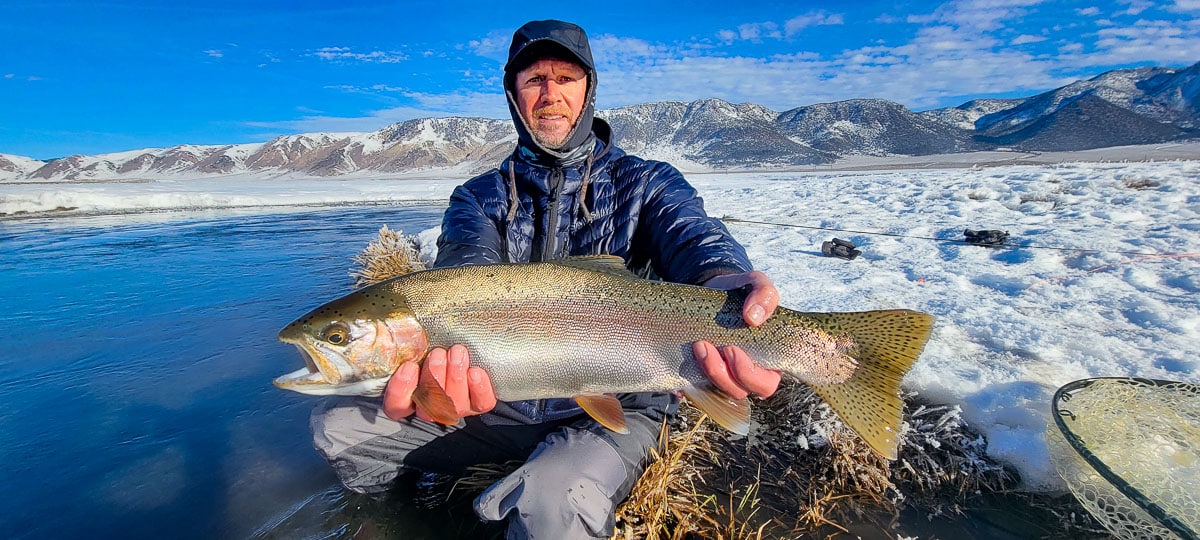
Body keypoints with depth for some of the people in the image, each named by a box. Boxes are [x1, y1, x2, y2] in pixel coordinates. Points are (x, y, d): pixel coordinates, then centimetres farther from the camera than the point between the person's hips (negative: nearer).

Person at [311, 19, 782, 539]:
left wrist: (724, 281, -47)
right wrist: (447, 347, -41)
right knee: (337, 422, -3)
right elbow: (467, 262, -17)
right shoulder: (478, 197, 5)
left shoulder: (646, 184, 1)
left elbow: (692, 236, -21)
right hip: (501, 397, 3)